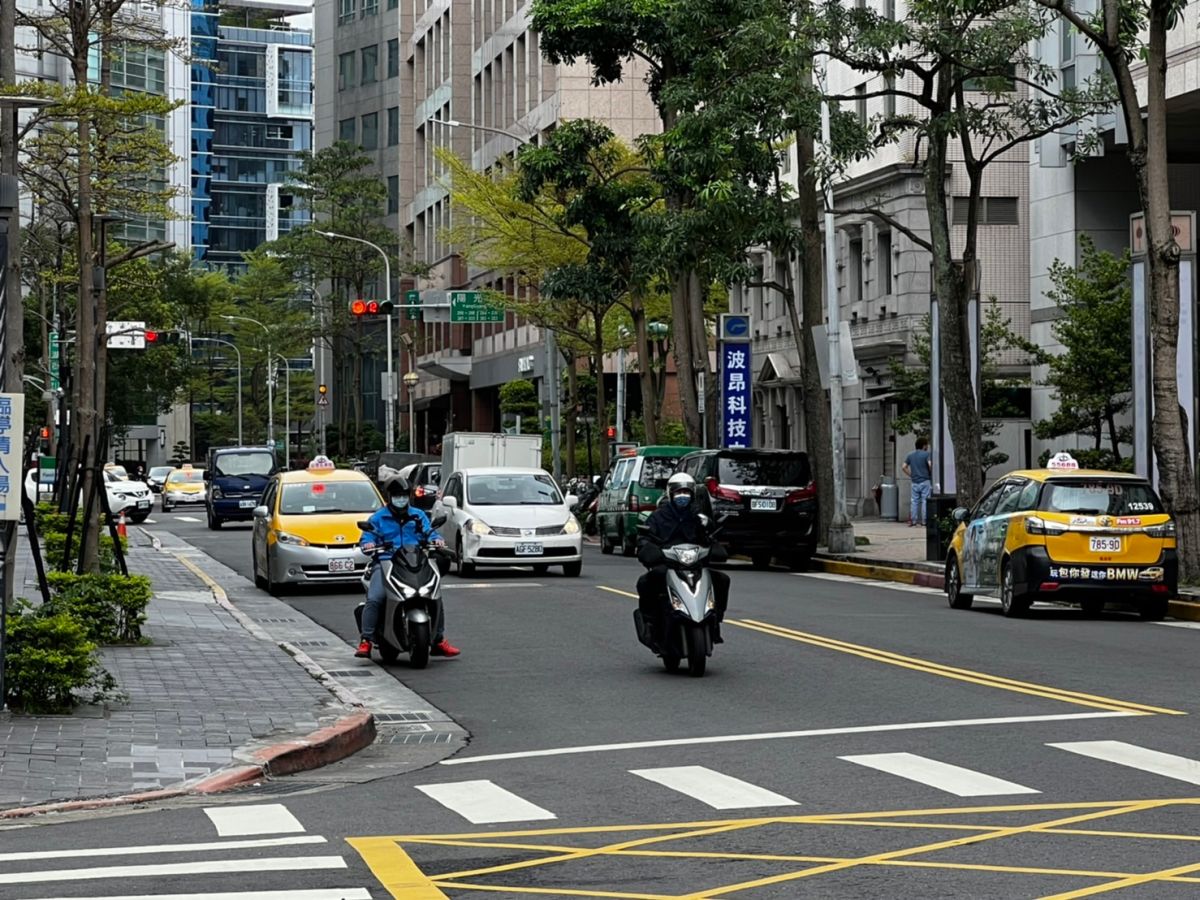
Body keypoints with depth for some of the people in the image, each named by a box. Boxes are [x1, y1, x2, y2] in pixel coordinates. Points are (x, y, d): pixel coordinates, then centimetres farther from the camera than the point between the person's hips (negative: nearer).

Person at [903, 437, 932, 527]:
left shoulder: (910, 455, 10)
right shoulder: (926, 454, -6)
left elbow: (904, 467, 5)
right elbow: (930, 465, -19)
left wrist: (911, 475, 13)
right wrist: (932, 474, -2)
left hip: (915, 482, 4)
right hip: (925, 481, -4)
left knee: (914, 501, 7)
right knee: (925, 501, -1)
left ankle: (913, 521, 6)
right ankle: (924, 521, -2)